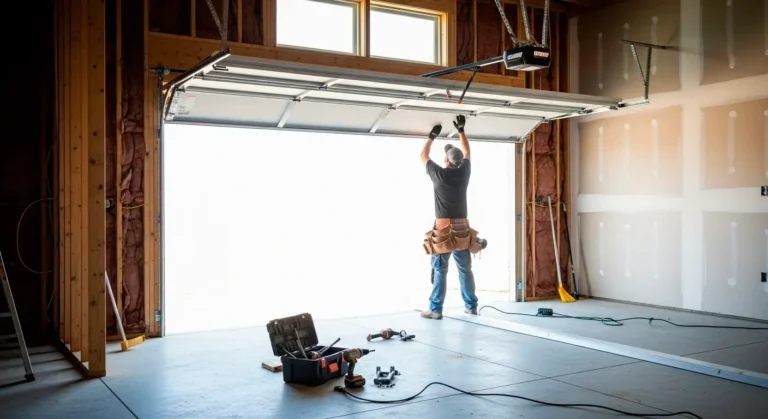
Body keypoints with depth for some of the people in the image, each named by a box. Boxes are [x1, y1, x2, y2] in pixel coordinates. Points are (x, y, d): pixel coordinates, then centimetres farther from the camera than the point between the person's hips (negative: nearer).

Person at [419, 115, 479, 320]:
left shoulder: (438, 173, -7)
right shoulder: (464, 173, 2)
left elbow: (423, 156, 11)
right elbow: (466, 153, 22)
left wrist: (432, 136, 18)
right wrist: (461, 131, 25)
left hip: (443, 229, -4)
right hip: (461, 228, 4)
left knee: (440, 270, -2)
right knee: (465, 269, 9)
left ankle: (435, 309, -1)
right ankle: (471, 306, 15)